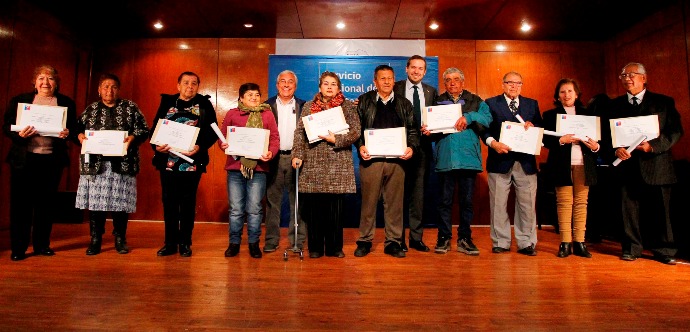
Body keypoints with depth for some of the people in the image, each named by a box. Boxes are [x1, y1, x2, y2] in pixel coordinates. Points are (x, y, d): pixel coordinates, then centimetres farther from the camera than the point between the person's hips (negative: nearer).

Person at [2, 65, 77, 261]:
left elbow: (75, 129, 5)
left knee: (46, 203, 7)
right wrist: (19, 134, -16)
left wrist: (67, 134, -17)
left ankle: (42, 245, 18)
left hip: (52, 160, 0)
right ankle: (18, 248, 12)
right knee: (21, 203, 2)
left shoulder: (67, 103, 9)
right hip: (24, 159, 0)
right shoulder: (19, 100, 9)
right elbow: (6, 127, 4)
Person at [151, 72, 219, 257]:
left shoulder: (204, 104, 5)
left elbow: (212, 132, -2)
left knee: (188, 203, 5)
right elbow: (155, 127, 6)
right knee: (169, 202, 6)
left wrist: (200, 147, -18)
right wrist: (156, 145, -12)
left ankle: (185, 243, 15)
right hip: (167, 162, 2)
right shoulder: (167, 102, 10)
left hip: (192, 162, -2)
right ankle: (170, 243, 18)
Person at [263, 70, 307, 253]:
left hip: (295, 157, 0)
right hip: (273, 158, 0)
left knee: (297, 201, 3)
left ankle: (297, 240, 11)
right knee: (272, 200, 5)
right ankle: (271, 240, 13)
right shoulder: (267, 105, 8)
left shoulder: (303, 106, 9)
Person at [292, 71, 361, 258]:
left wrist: (336, 139, -11)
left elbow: (355, 132, 1)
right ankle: (315, 247, 14)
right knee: (314, 206, 2)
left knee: (336, 206, 1)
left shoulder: (348, 107, 10)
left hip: (339, 164, -1)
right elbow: (300, 132, 7)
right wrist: (297, 155, -4)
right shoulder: (309, 107, 14)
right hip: (313, 163, 1)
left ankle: (335, 247, 15)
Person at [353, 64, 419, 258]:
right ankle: (365, 241, 15)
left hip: (396, 160, 2)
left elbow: (413, 129, 12)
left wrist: (411, 147, -5)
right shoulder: (364, 101, 10)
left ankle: (393, 242, 16)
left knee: (395, 202, 5)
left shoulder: (404, 104, 16)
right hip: (371, 159, -1)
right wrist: (360, 146, -10)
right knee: (368, 201, 2)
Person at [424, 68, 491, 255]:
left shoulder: (475, 101, 13)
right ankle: (444, 238, 14)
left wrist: (468, 117, -16)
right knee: (445, 200, 4)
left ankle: (464, 239, 18)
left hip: (468, 157, 0)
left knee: (467, 200, 6)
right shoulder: (437, 102, 14)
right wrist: (427, 131, -15)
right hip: (445, 158, 0)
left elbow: (487, 118, -2)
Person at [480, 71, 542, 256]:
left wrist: (532, 126, -8)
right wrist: (493, 142, -18)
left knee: (527, 204, 4)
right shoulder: (491, 103, 7)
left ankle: (526, 243, 15)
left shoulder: (532, 104, 17)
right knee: (498, 204, 2)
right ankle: (500, 242, 14)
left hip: (526, 162, 3)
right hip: (500, 161, -2)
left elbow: (541, 128, 13)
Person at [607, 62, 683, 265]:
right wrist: (615, 149, -13)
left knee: (660, 211, 5)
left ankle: (664, 251, 17)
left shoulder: (664, 102, 7)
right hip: (627, 165, 1)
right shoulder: (615, 105, 11)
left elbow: (676, 131, 1)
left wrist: (653, 146, -15)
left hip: (656, 165, -1)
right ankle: (631, 249, 16)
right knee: (629, 210, 5)